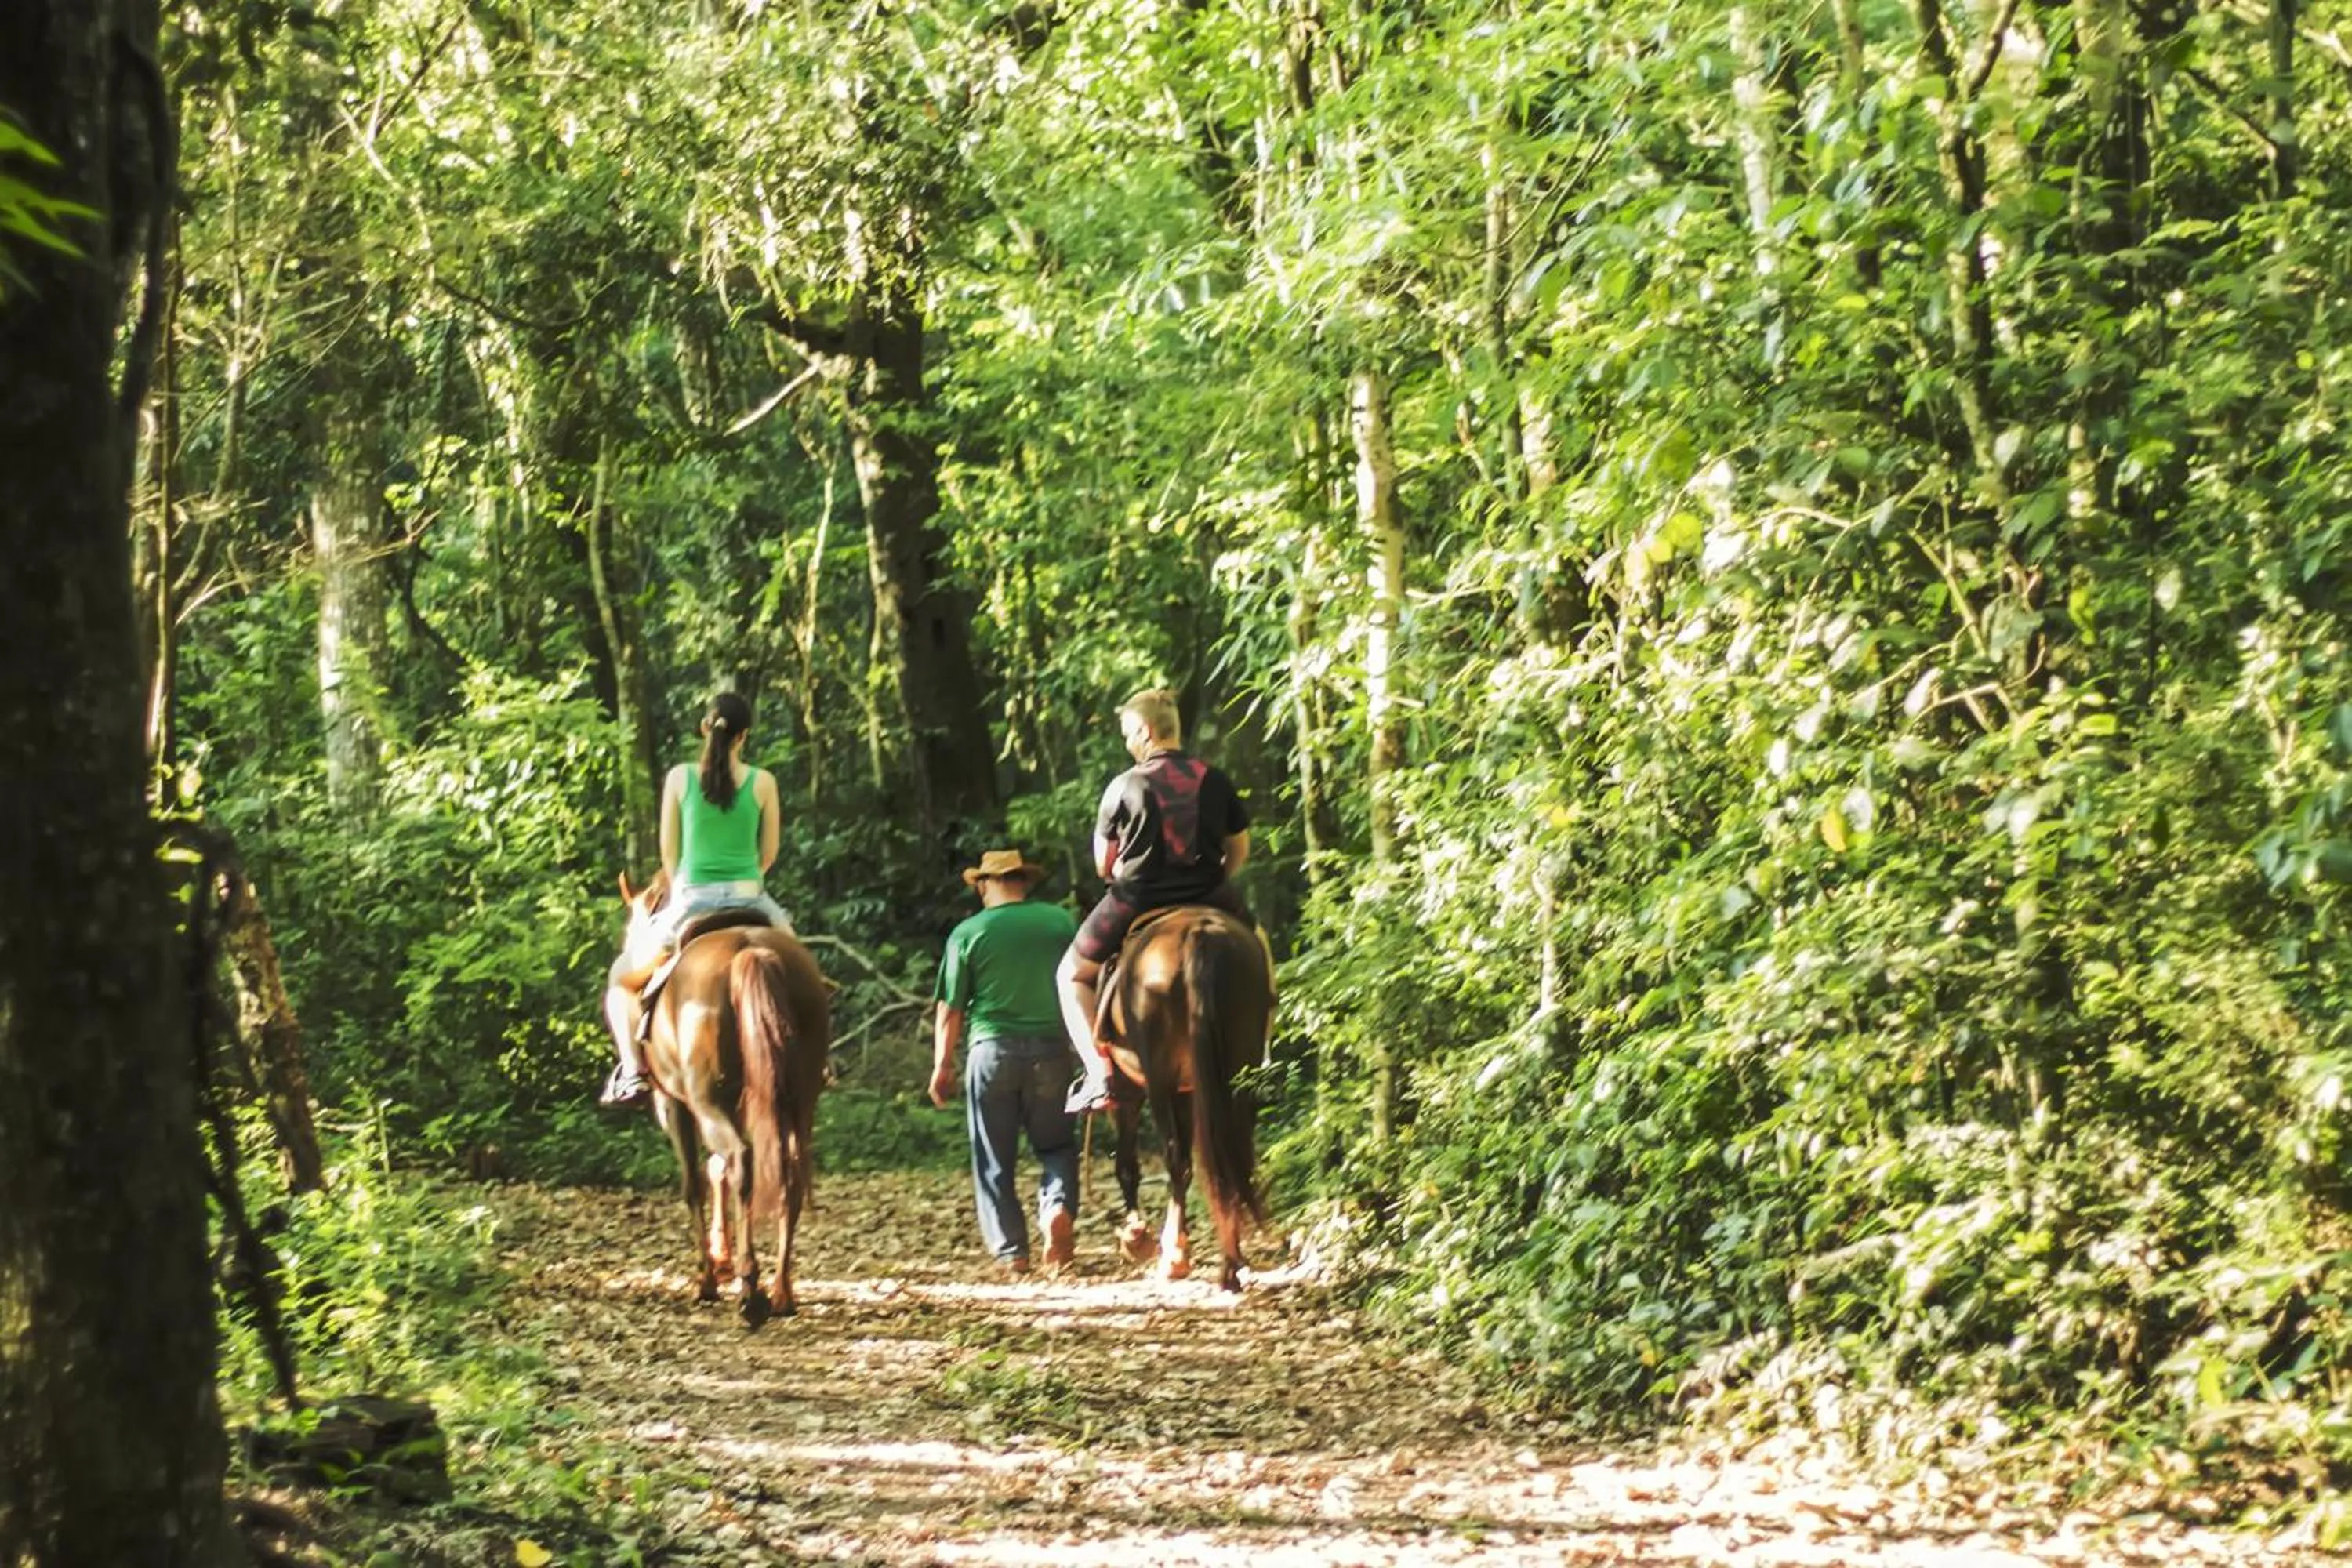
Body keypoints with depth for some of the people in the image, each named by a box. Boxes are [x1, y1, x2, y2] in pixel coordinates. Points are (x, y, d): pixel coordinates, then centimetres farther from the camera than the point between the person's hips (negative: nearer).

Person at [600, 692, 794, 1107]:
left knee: (624, 979, 18)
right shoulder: (762, 782, -1)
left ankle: (633, 1071, 0)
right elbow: (768, 853, 7)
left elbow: (669, 850, 6)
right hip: (750, 901, 1)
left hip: (692, 903, -1)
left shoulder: (680, 777, -2)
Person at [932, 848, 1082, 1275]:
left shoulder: (967, 934, -2)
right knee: (1056, 1145, 16)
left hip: (991, 1052, -1)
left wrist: (942, 1066, 9)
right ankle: (1058, 1205, -11)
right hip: (1051, 1049, 1)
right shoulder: (1062, 922, 4)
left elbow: (950, 1011, -1)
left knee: (994, 1159, 9)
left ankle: (1010, 1250, 7)